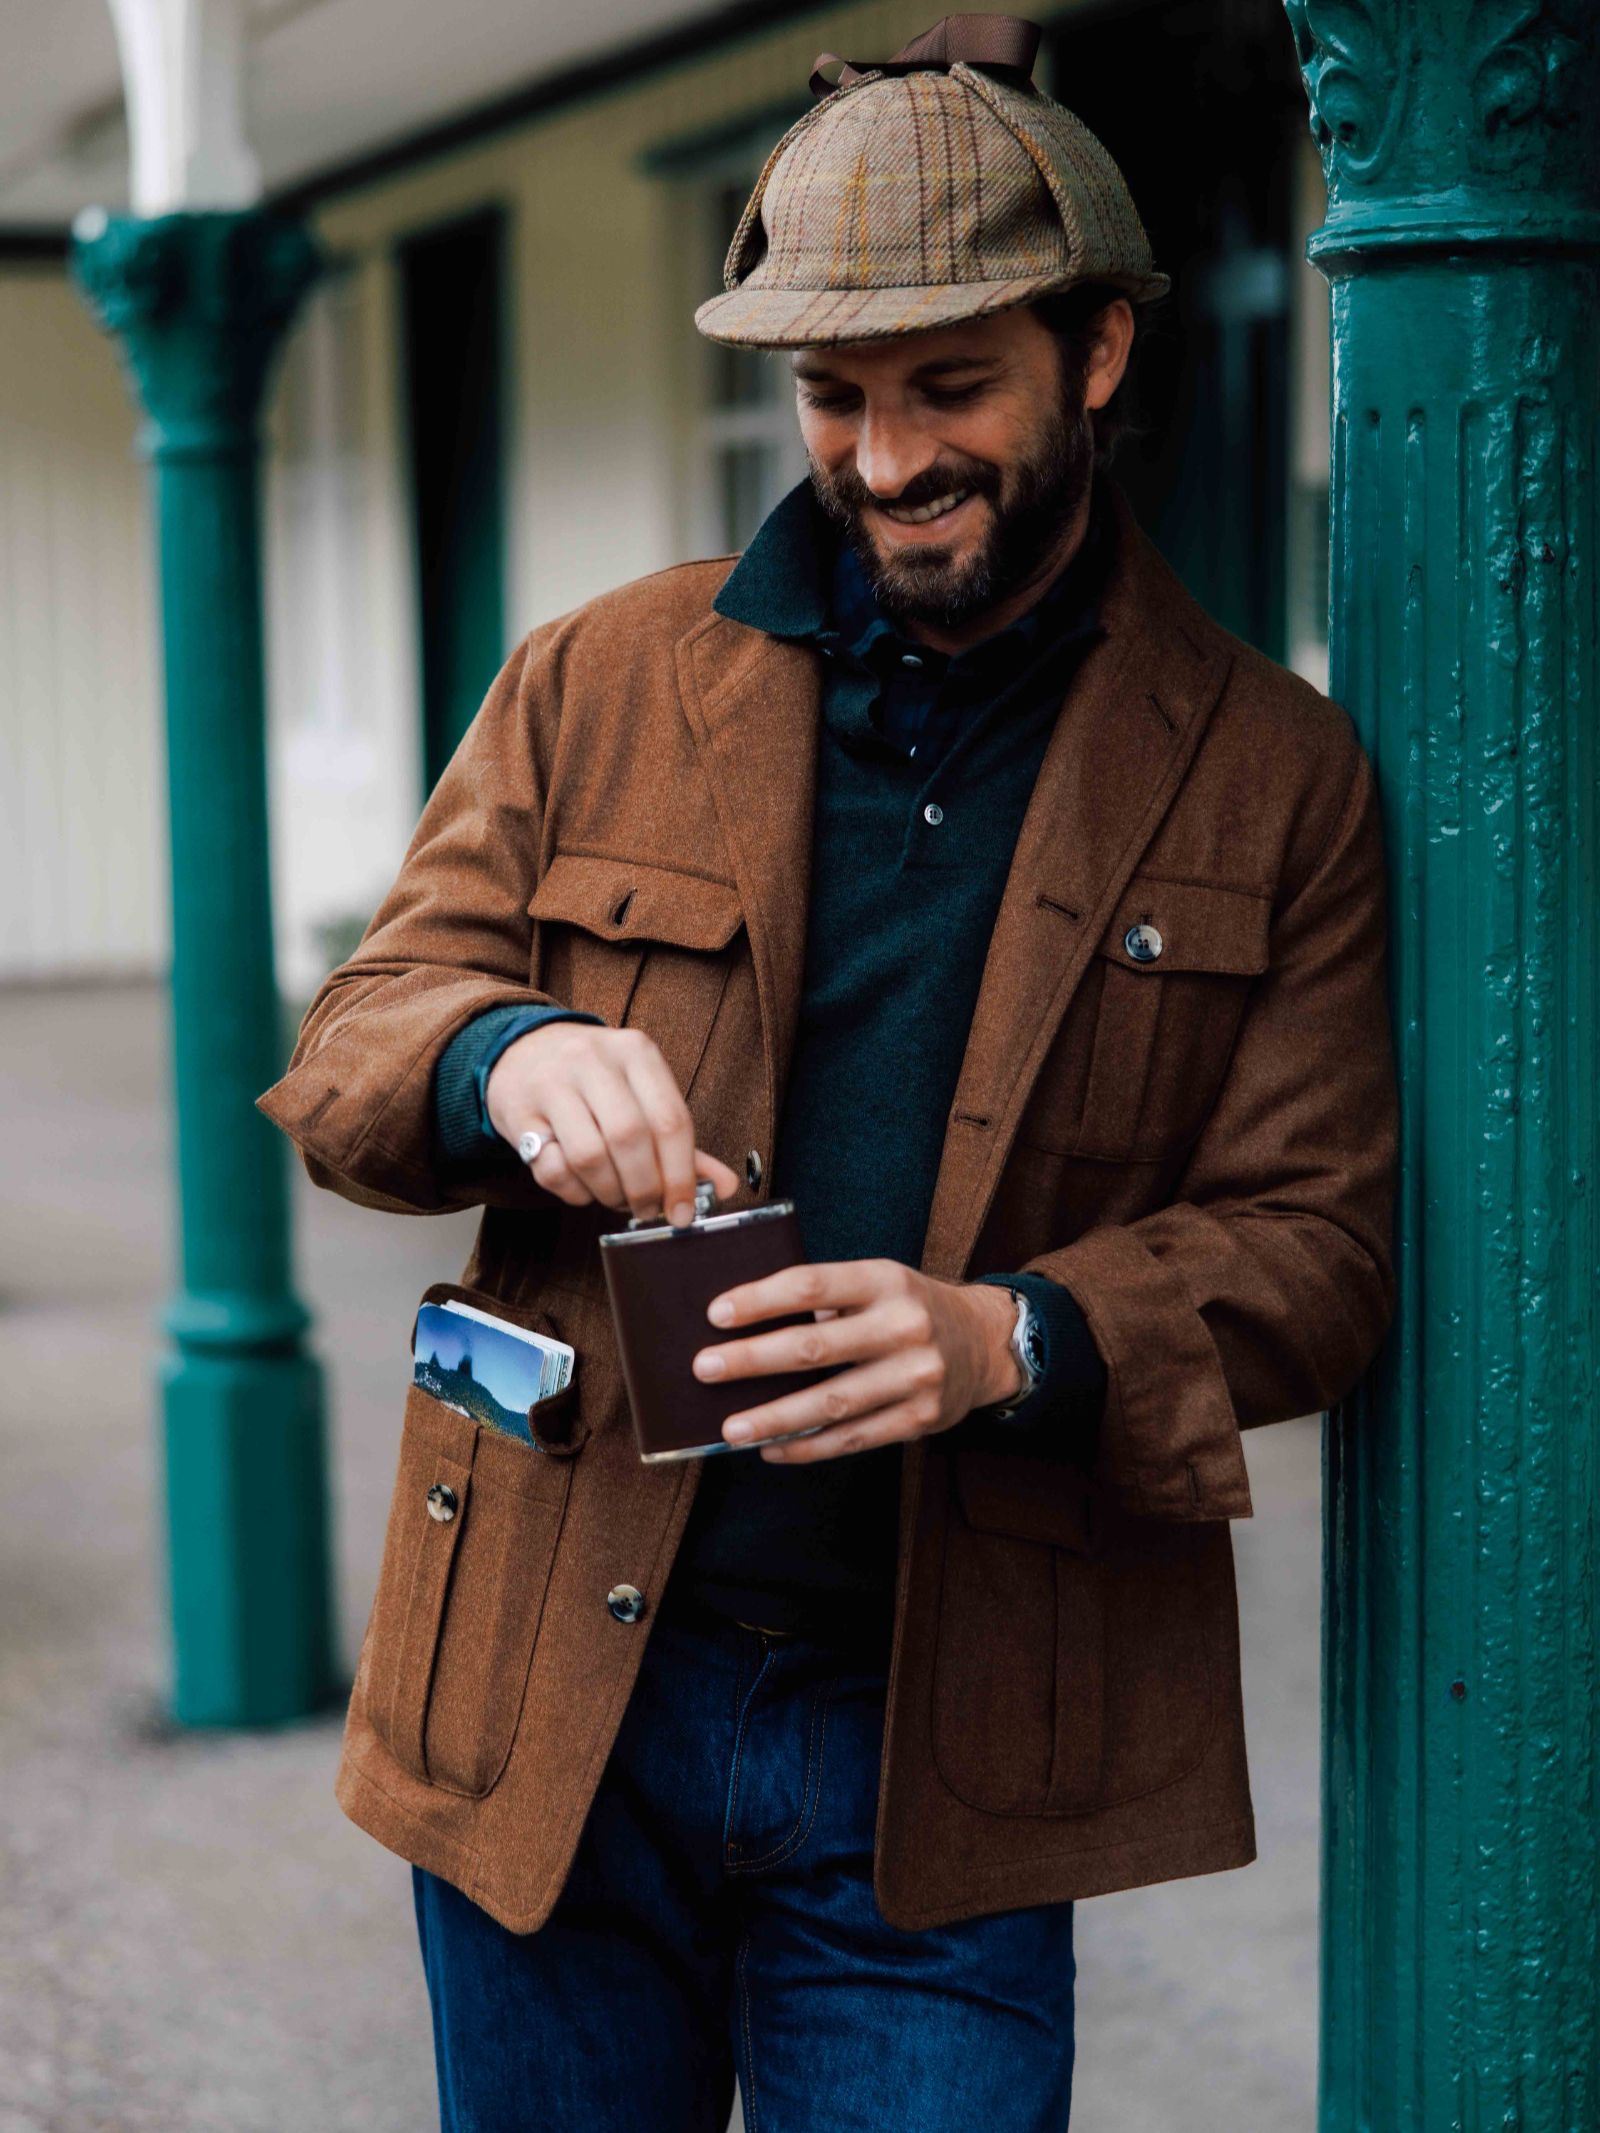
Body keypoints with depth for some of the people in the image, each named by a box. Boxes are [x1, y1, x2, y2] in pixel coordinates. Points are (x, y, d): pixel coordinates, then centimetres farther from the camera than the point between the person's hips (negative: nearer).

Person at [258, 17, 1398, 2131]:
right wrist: (505, 1058, -19)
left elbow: (1315, 1237, -1)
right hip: (552, 1702, 2)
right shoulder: (595, 684, 6)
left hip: (942, 1749, -1)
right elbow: (347, 1054, 6)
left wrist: (1017, 1342, -21)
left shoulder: (1272, 774, 3)